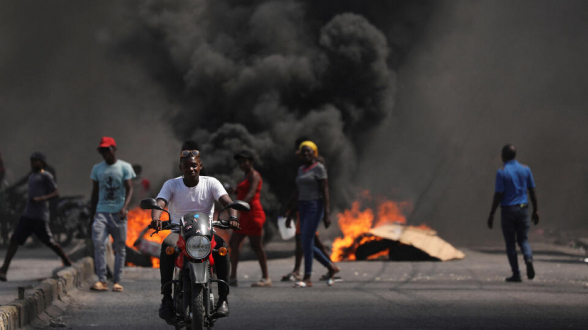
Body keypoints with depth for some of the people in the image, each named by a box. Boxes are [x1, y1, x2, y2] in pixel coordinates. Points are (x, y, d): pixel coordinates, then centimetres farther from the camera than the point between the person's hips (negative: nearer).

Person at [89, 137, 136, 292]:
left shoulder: (125, 167, 2)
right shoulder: (97, 168, 12)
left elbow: (129, 189, -4)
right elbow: (95, 192, 17)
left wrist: (125, 207, -20)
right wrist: (92, 214, 13)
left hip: (118, 214, -2)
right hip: (101, 211, 2)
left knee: (119, 247, 1)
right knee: (98, 244, -15)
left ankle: (117, 281, 7)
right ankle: (101, 280, -16)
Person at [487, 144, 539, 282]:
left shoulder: (502, 172, -9)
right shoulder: (525, 169, 4)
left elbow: (498, 195, -12)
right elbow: (532, 192, 6)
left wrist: (491, 214, -6)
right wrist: (535, 211, 14)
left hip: (507, 210, -3)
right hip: (523, 209, 3)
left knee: (510, 243, 6)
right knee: (523, 240, 14)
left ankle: (516, 274, 4)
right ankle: (528, 259, -16)